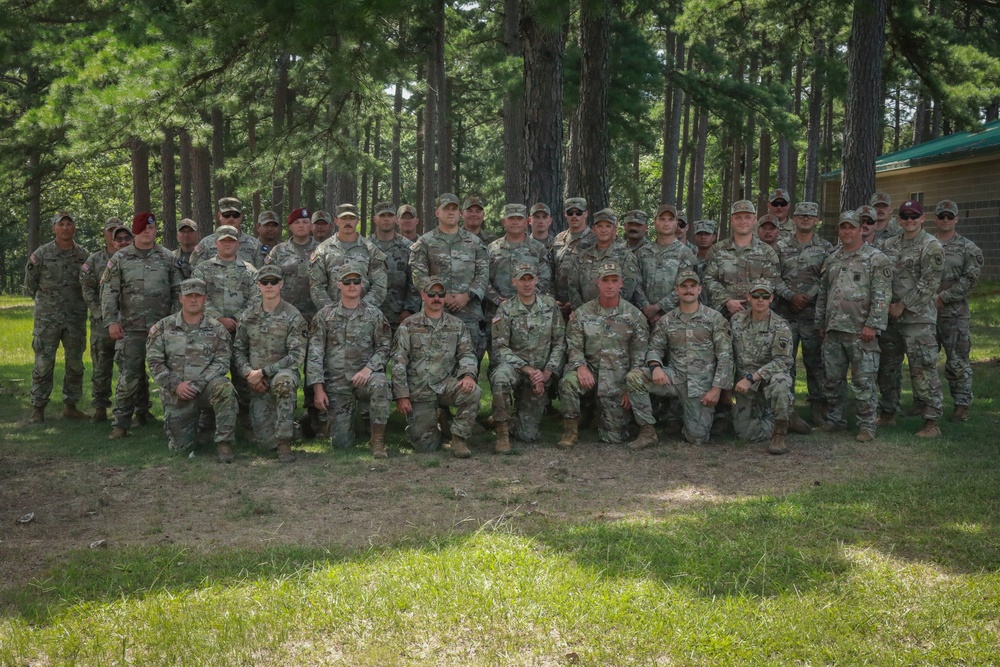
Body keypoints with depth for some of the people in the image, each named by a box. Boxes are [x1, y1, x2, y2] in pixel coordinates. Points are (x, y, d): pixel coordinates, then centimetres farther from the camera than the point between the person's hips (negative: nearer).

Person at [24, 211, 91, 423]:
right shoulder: (41, 254, -2)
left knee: (75, 364, 7)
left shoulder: (84, 255, 3)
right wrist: (44, 301, 9)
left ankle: (70, 406, 18)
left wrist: (82, 305, 8)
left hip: (76, 318, 2)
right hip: (47, 318, -2)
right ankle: (38, 408, 7)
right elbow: (30, 285, 7)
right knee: (43, 364, -1)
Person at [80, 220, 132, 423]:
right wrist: (102, 314, -8)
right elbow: (88, 291, 1)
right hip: (102, 323, 0)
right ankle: (100, 409, 13)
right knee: (101, 368, 5)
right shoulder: (94, 261, 4)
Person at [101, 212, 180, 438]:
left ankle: (142, 412, 27)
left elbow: (177, 291, 8)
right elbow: (109, 291, 2)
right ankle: (121, 422, 1)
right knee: (129, 375, -4)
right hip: (131, 327, -2)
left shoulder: (167, 258, 7)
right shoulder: (120, 258, 3)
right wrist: (111, 321, -6)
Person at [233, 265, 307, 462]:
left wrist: (264, 372, -16)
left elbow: (297, 356, -12)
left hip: (283, 373, -3)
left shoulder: (293, 316, -5)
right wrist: (248, 373, -7)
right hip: (257, 385, 3)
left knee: (283, 381, -42)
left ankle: (285, 443, -31)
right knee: (267, 441, -7)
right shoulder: (248, 315, 7)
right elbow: (238, 349, 11)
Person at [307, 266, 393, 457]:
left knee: (379, 384, -38)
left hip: (364, 376, 0)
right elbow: (315, 353, 2)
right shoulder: (325, 315, 5)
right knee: (341, 443, -5)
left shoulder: (374, 315, 5)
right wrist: (318, 388, -6)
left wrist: (368, 368, -16)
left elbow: (384, 347, 2)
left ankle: (378, 439, -23)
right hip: (336, 383, 1)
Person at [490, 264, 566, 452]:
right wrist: (528, 370, -19)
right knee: (501, 376, -40)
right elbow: (499, 348, -10)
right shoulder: (506, 309, -5)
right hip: (515, 366, -2)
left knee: (528, 435, -2)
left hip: (541, 375, 2)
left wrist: (546, 373, -11)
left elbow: (559, 343, 2)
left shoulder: (550, 305, 1)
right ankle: (502, 431, -24)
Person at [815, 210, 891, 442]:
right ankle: (835, 419, 23)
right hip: (833, 330, 6)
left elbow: (882, 296, -10)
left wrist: (872, 325, -16)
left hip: (861, 331, -6)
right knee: (833, 378, 11)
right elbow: (822, 293, 21)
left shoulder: (876, 258, -3)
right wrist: (820, 323, 16)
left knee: (863, 381, -3)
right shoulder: (831, 259, 16)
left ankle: (866, 425, 4)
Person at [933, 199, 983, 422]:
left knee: (957, 361, -1)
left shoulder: (968, 248, 0)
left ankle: (962, 405, 8)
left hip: (955, 314, -3)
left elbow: (969, 280, -8)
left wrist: (943, 298, -14)